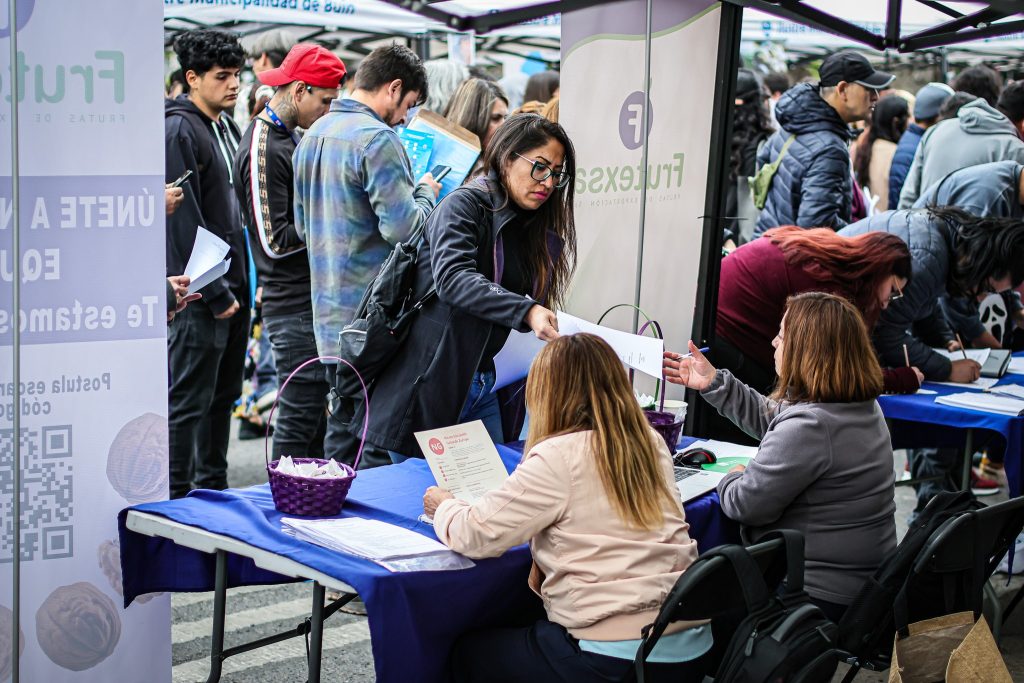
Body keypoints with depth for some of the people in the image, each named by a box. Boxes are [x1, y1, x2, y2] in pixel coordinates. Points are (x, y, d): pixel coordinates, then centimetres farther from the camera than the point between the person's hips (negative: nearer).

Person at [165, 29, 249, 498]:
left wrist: (247, 282, 13)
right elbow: (184, 219, -18)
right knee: (189, 401, -4)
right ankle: (175, 498, 3)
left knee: (224, 394, 16)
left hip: (233, 286, 9)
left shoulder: (227, 127, 16)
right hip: (201, 294, -9)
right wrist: (214, 292, -18)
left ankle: (213, 489, 27)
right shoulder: (179, 130, -12)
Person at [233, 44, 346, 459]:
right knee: (299, 418, -4)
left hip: (307, 302, 10)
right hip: (294, 305, -10)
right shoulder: (264, 149, -16)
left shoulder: (288, 139, 16)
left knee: (312, 414, 15)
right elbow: (275, 240, -19)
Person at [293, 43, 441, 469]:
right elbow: (404, 227, -19)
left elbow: (302, 226, 22)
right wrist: (426, 193, -1)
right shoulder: (377, 139, -15)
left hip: (330, 314, 9)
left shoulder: (313, 136, 14)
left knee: (344, 423, 16)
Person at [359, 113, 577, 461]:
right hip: (428, 386, -7)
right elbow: (452, 277, -27)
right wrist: (526, 312, -37)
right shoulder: (463, 205, -9)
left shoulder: (533, 230, 13)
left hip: (486, 390, 7)